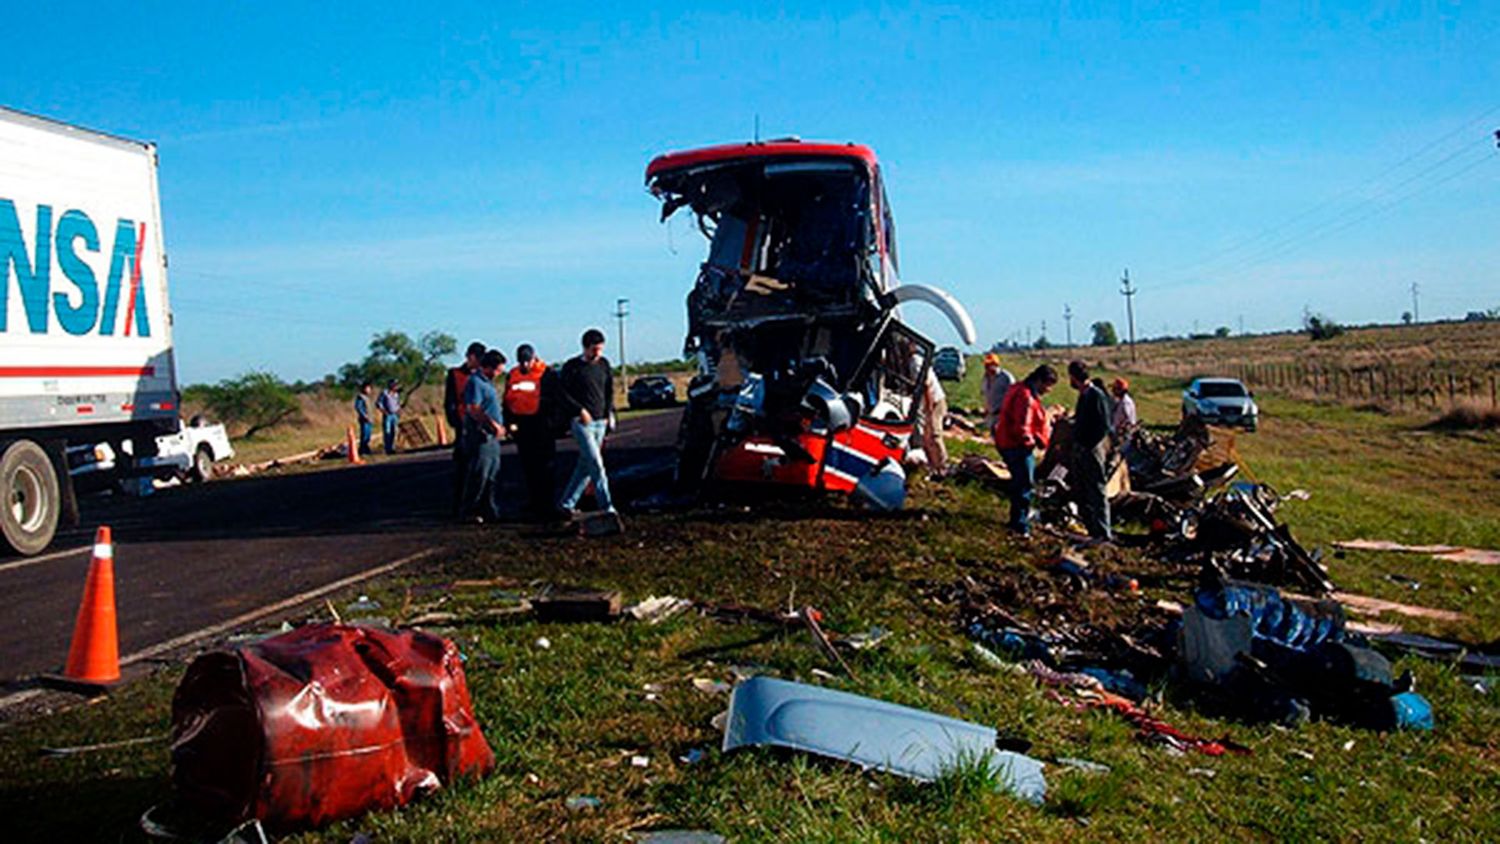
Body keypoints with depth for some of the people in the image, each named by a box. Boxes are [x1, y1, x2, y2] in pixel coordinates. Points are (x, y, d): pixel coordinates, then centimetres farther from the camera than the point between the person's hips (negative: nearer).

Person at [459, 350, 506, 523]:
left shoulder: (488, 382, 19)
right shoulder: (475, 382, -12)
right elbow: (474, 409, -22)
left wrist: (499, 426, 16)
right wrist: (494, 425, -21)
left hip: (492, 437, 10)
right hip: (480, 437, -10)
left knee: (493, 477, 11)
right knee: (478, 476, -7)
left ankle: (491, 512, 16)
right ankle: (468, 512, 0)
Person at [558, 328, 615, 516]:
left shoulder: (604, 364, 10)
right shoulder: (572, 367, -5)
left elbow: (610, 390, 19)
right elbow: (563, 393, -6)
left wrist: (610, 412, 8)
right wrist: (580, 410, -14)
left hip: (600, 422, 6)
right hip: (582, 422, -6)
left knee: (585, 465, 9)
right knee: (596, 464, -13)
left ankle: (567, 503, 20)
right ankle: (606, 506, -12)